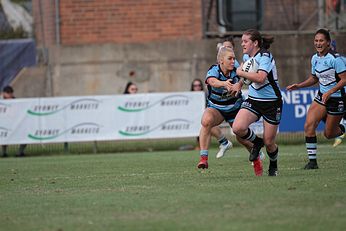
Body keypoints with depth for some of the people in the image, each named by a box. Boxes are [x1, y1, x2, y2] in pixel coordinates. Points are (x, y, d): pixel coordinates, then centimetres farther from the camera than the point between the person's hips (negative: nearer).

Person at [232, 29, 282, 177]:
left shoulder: (265, 57, -19)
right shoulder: (247, 56, 4)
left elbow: (260, 77, -36)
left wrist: (241, 73, -24)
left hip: (271, 103, -6)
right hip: (253, 100, 6)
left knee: (269, 142, 0)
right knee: (238, 128, -20)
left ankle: (273, 166, 31)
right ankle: (256, 142, 11)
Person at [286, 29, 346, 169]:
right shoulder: (315, 58, 4)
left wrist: (330, 92, -29)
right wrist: (298, 86, 4)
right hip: (322, 96, 6)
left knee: (329, 134, 4)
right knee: (309, 125, -14)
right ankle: (312, 160, -7)